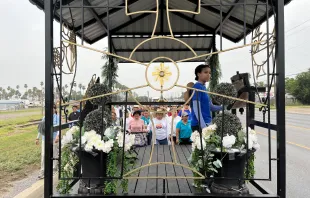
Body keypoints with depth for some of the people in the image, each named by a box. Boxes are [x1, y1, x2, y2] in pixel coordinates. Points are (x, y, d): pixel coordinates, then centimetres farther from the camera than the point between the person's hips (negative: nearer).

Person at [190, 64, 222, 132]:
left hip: (206, 123, 9)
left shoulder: (204, 87, 14)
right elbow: (196, 109, -18)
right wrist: (203, 126, -23)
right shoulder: (197, 87, -11)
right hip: (199, 125, -9)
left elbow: (211, 107, 19)